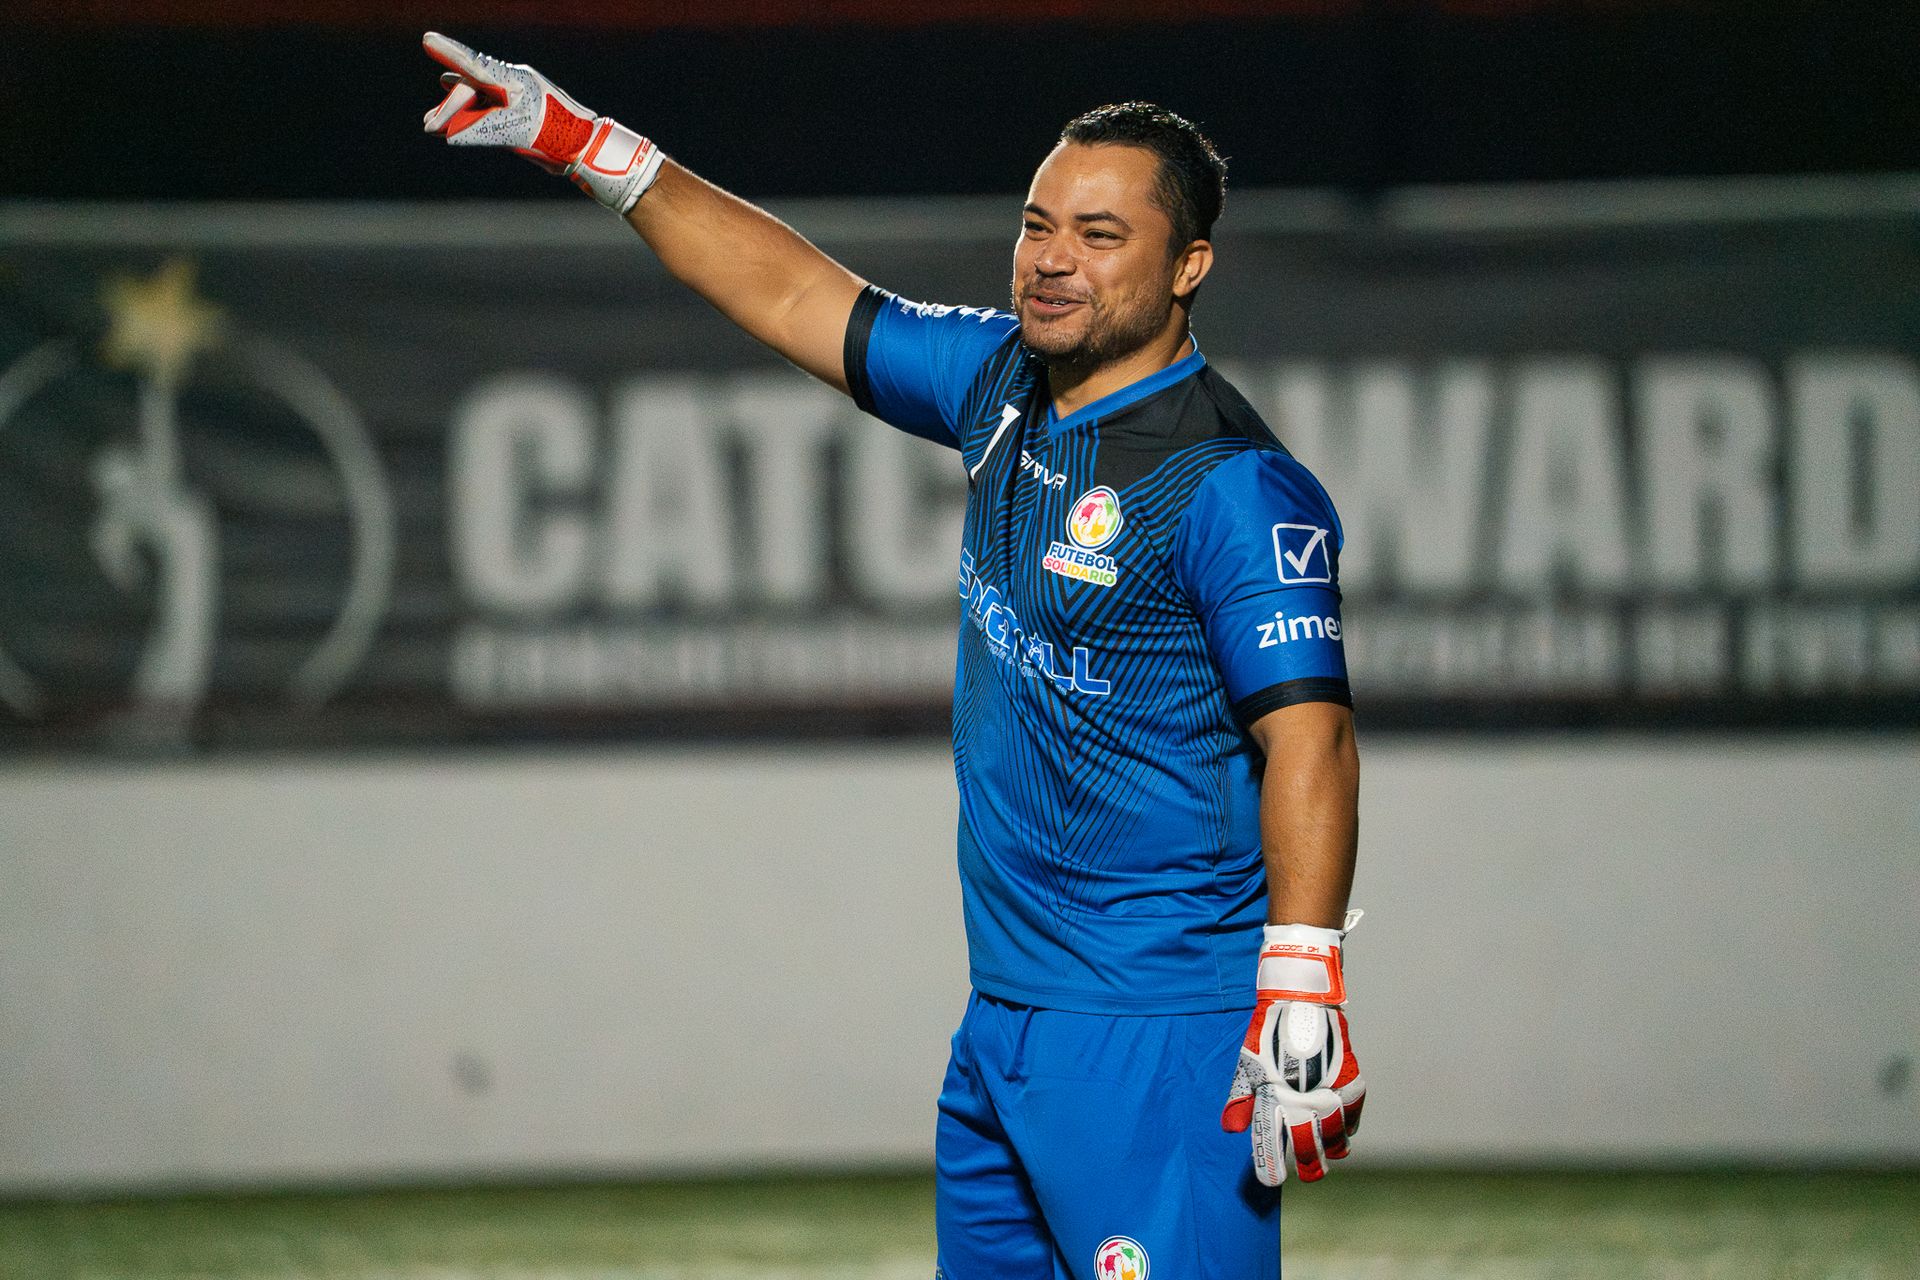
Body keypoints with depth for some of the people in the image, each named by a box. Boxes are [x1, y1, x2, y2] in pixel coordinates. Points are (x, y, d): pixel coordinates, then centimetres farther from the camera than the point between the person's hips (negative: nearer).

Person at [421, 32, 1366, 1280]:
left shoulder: (1237, 485, -13)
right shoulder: (1004, 384, 11)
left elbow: (1311, 734, -19)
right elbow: (795, 295, 21)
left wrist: (1303, 992, -28)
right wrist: (583, 143, 22)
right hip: (1005, 1024, 8)